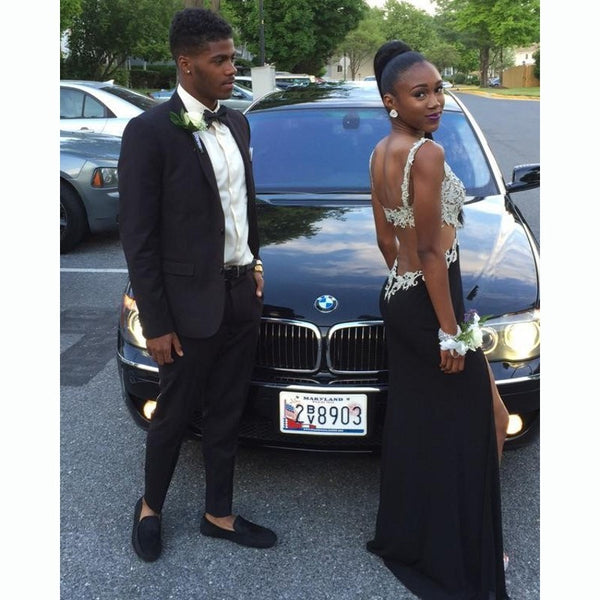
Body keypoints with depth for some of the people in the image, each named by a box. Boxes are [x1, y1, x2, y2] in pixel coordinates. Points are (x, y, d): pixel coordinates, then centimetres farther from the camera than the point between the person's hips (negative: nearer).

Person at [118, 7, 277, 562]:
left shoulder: (237, 123, 7)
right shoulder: (150, 131, -14)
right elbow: (138, 238, -14)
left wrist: (253, 264, 10)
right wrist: (156, 324, -14)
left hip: (243, 294, 6)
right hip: (192, 303, -6)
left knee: (227, 414, 17)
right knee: (174, 415, 12)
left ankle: (218, 514, 35)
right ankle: (151, 507, 38)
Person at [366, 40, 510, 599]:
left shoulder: (381, 153, 8)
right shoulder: (428, 154, -19)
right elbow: (431, 250, -21)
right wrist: (451, 331, -17)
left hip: (397, 298, 9)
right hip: (430, 303, -9)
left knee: (414, 425, 19)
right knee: (477, 424, 7)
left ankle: (407, 539, 34)